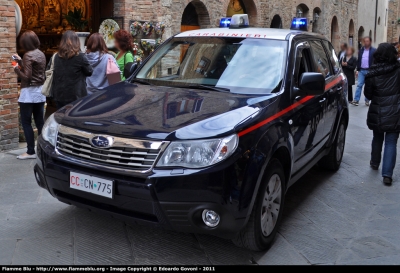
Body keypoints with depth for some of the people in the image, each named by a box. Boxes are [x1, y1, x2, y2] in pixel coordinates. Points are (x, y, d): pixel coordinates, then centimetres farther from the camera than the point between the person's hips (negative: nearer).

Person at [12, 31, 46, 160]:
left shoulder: (28, 55, -15)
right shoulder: (41, 54, 10)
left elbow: (26, 76, -18)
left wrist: (16, 68, -2)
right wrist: (20, 61, 19)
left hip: (29, 92, -8)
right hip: (40, 91, 8)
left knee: (26, 122, -1)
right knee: (40, 122, 10)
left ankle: (31, 152, 0)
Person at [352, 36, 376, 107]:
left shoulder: (374, 51, -3)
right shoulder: (361, 50, 10)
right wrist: (357, 70, 8)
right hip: (361, 71, 3)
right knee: (359, 85, -2)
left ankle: (367, 100, 12)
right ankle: (356, 100, -3)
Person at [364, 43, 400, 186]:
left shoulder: (372, 74, -8)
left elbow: (368, 95, 0)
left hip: (377, 113, 1)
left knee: (377, 138, 22)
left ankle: (375, 163, 39)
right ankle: (387, 174, -4)